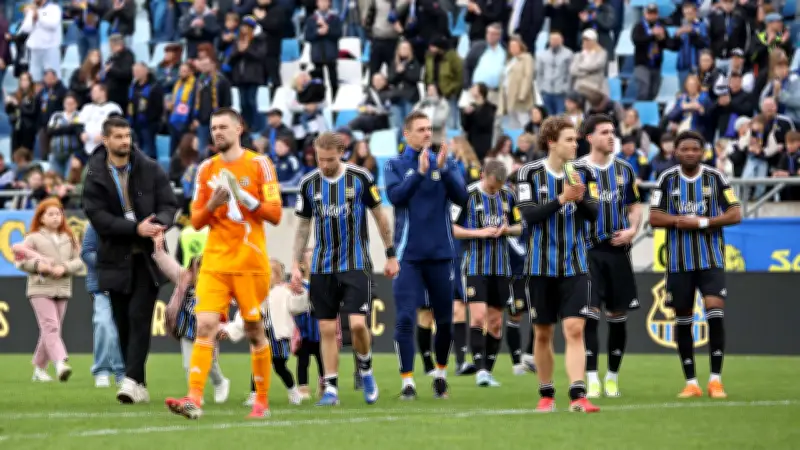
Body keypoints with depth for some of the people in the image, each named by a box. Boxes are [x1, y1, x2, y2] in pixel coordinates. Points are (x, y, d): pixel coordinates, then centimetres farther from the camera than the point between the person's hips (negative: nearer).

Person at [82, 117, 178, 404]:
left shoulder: (150, 170, 3)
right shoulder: (95, 176, -1)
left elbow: (169, 204, 3)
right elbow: (98, 216, -10)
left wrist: (159, 223, -20)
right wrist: (135, 229, -20)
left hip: (148, 257, -1)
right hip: (116, 258, 1)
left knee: (139, 317, -13)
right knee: (123, 323, 4)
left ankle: (132, 379, -18)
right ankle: (139, 388, 12)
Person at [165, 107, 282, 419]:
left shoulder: (258, 164, 1)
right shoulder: (206, 169, 11)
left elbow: (275, 214, -3)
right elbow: (196, 221, 11)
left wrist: (244, 197, -16)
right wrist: (212, 205, -9)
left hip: (250, 262, -2)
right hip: (215, 262, 3)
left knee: (255, 331, 4)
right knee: (205, 326, -11)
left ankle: (262, 401, 15)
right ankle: (194, 399, -19)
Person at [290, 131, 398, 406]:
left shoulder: (360, 178, -4)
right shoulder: (309, 184, 3)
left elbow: (379, 216, 5)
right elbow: (303, 226, 11)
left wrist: (391, 255, 6)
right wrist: (296, 265, 6)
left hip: (356, 264, -3)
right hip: (322, 267, 3)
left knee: (357, 324, -14)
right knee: (327, 329, 0)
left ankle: (366, 370, 13)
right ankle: (331, 389, 6)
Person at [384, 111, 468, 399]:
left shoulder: (445, 163, 6)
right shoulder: (395, 166, 3)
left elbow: (461, 197, -6)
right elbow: (395, 195, -14)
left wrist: (443, 169, -19)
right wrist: (420, 172, -24)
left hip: (441, 253, 2)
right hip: (409, 254, -2)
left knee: (444, 319, 10)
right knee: (405, 319, -9)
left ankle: (440, 373, 29)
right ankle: (407, 382, -5)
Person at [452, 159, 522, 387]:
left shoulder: (508, 196, 7)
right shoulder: (467, 195, -7)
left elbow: (520, 226, 16)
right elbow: (451, 228, -7)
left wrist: (507, 229, -6)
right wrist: (480, 233, -17)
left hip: (501, 267, 5)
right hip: (475, 265, -5)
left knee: (495, 322, 7)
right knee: (478, 316, -15)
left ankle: (488, 371, 14)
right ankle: (480, 370, -15)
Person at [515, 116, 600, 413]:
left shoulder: (580, 173, 4)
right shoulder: (530, 173, -6)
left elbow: (592, 214, 3)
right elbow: (529, 215, -14)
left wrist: (581, 198, -17)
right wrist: (561, 199, -24)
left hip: (574, 265, 1)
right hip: (541, 264, -1)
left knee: (574, 330, -11)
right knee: (543, 334, 8)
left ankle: (578, 396, -17)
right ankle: (546, 394, 23)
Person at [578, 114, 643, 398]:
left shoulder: (624, 169, 10)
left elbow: (634, 205, 15)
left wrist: (631, 230, -1)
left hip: (617, 250, 3)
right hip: (588, 250, -3)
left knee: (617, 316, 6)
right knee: (590, 314, -11)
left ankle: (612, 377, 18)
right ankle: (592, 379, -8)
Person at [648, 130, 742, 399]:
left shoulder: (715, 178, 1)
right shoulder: (667, 180, 4)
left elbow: (735, 214, -3)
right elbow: (654, 217, 2)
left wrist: (703, 222, -14)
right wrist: (680, 220, -14)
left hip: (711, 259, -2)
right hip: (679, 261, 2)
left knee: (715, 310, -15)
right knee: (682, 318, 4)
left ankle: (715, 379, -9)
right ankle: (690, 382, 14)